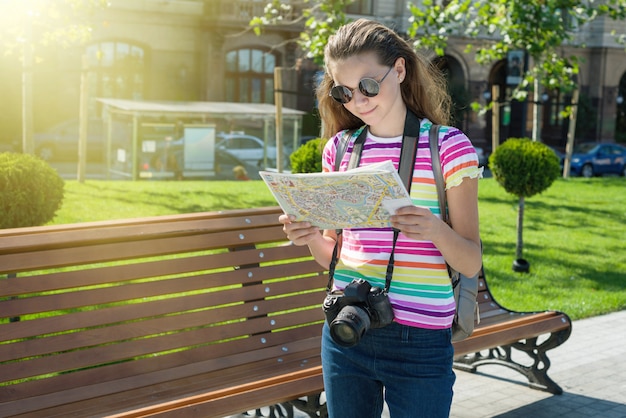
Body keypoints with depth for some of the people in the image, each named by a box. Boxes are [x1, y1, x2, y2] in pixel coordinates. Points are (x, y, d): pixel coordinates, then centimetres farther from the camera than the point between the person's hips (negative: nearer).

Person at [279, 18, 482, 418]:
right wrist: (311, 238, -8)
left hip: (419, 342, -3)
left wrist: (435, 230, -25)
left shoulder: (447, 146, -5)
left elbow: (471, 262, -5)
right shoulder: (339, 148, 7)